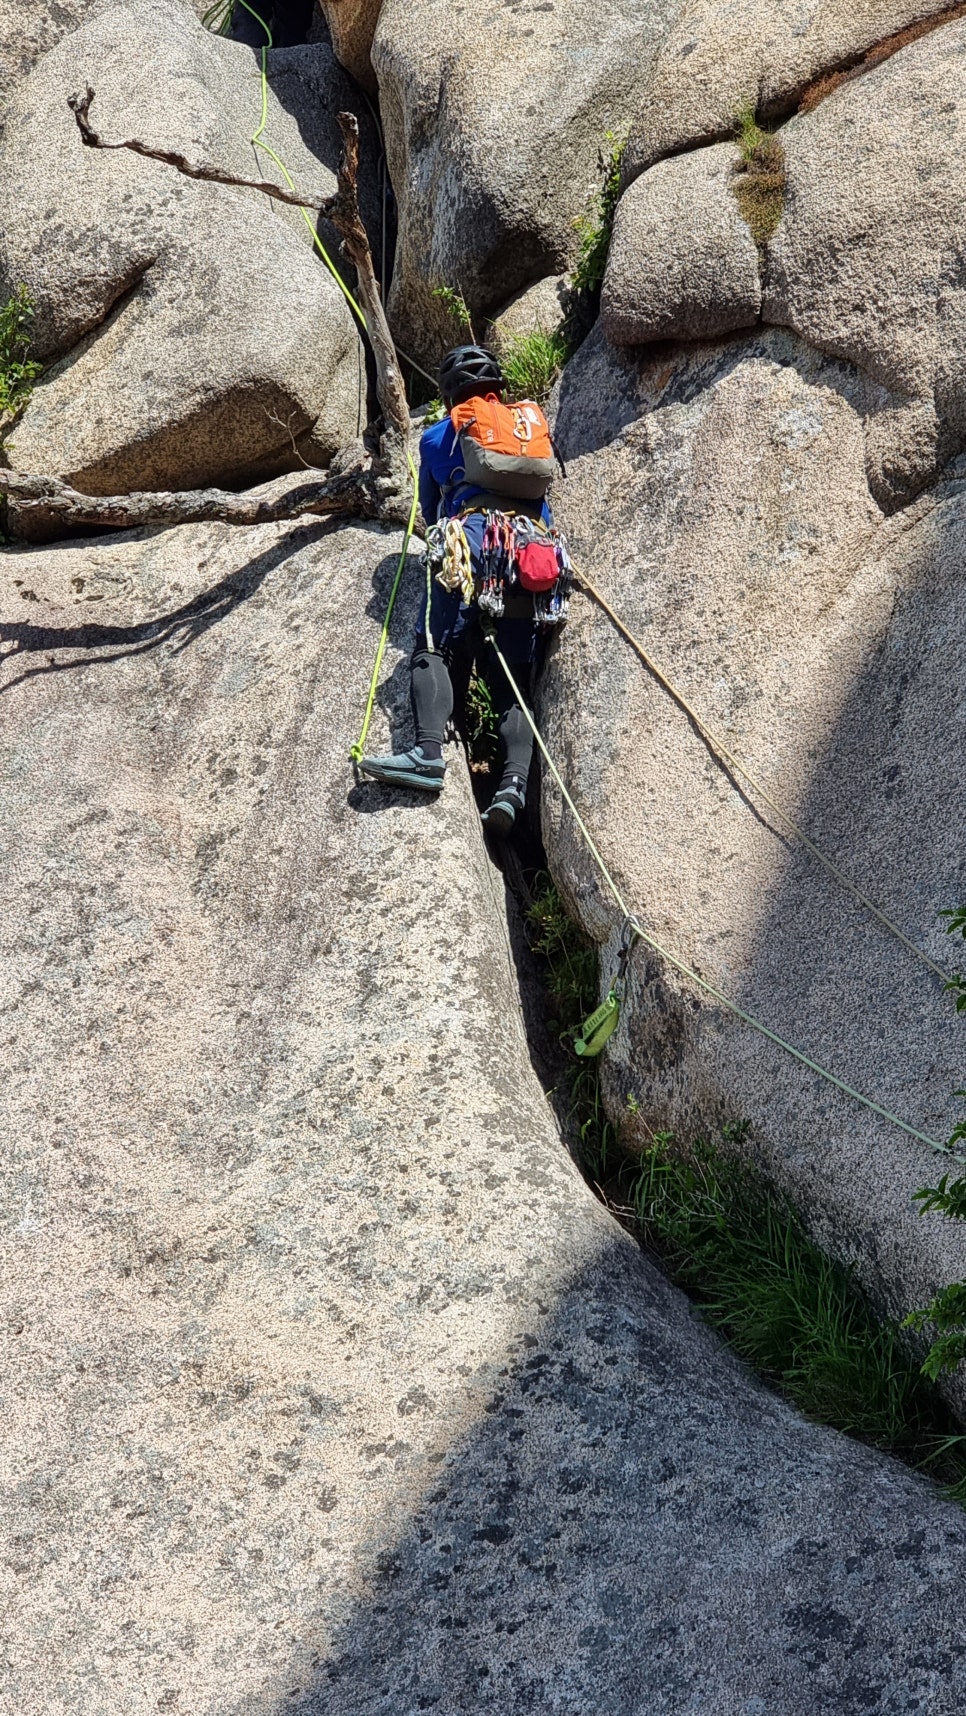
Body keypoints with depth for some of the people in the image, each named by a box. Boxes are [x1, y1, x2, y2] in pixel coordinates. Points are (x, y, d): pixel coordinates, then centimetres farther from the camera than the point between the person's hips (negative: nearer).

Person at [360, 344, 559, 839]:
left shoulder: (436, 437, 25)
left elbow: (430, 511, 36)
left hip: (473, 537, -3)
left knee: (434, 651, -13)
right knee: (512, 686, -2)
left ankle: (429, 752, -40)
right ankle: (514, 782, -26)